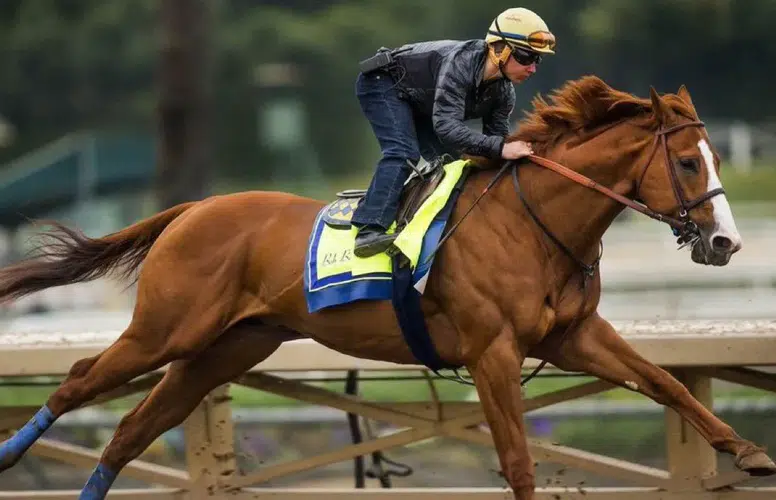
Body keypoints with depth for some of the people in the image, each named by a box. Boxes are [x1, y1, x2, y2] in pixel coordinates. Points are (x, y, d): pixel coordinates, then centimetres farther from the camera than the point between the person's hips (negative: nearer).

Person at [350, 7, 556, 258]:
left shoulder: (503, 92, -12)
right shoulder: (460, 63, -37)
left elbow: (496, 136, -3)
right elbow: (446, 127, -46)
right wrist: (500, 147, -53)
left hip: (419, 106, 9)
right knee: (403, 153, -28)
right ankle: (368, 230, -37)